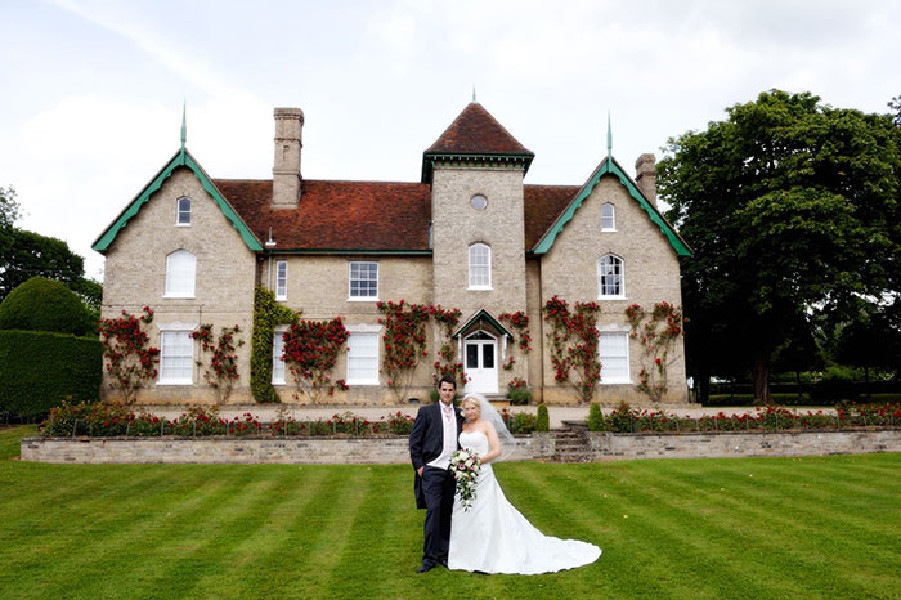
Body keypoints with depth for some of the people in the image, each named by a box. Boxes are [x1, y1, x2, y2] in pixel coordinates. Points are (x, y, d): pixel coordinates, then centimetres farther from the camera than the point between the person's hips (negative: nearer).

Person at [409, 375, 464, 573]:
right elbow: (415, 441, 0)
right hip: (432, 470, -4)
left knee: (447, 514, 9)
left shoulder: (460, 415, 12)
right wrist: (418, 466, -6)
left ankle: (443, 554, 18)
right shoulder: (426, 412, 1)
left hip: (454, 472, 4)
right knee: (433, 511, -10)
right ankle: (429, 556, -2)